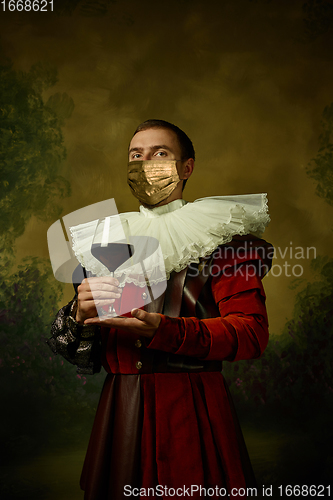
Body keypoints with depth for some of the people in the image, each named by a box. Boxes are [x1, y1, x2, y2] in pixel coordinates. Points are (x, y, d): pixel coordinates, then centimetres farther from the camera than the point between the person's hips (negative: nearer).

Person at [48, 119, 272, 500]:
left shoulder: (220, 234, -1)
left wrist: (163, 331, -25)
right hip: (119, 411, 4)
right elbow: (81, 354, 13)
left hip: (194, 410, -3)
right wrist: (81, 315, -11)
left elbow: (252, 332, -12)